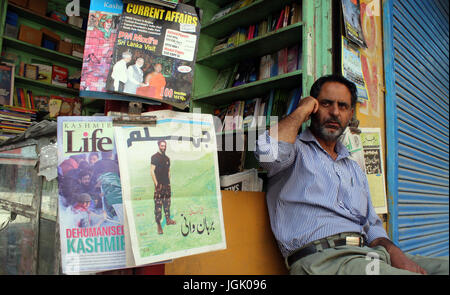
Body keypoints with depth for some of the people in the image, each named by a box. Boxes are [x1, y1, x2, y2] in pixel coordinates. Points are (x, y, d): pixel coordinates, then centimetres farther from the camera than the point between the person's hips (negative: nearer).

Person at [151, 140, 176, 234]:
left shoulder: (167, 158, 15)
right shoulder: (155, 157, -4)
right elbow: (152, 171, -8)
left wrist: (169, 182, 12)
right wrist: (156, 183, -14)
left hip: (167, 183, 7)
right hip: (159, 184, -6)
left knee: (167, 202, 13)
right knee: (158, 203, -7)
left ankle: (168, 219, 24)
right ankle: (158, 223, -3)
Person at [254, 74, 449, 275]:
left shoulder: (354, 170, 27)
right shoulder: (295, 149, 5)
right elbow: (269, 151, -21)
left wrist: (393, 252, -1)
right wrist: (301, 110, -3)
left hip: (367, 255, 8)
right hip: (322, 258, -8)